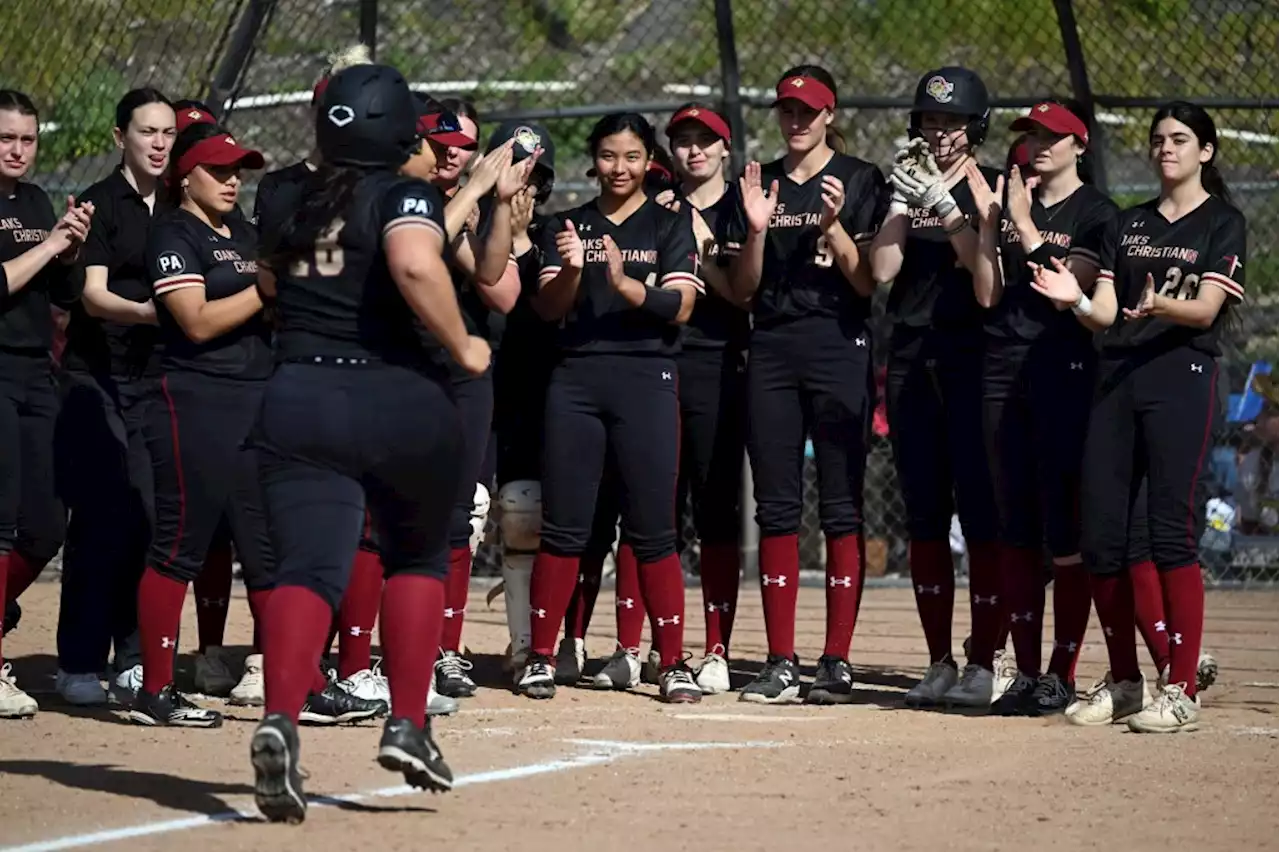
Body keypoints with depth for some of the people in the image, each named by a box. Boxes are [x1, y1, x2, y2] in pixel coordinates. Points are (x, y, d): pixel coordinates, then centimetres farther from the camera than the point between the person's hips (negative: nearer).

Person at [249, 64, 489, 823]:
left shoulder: (288, 207, 12)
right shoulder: (406, 197, -6)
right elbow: (417, 266, -27)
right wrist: (462, 346, -15)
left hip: (298, 400, 3)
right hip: (401, 399, -3)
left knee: (310, 567, -7)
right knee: (420, 558, 21)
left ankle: (281, 720, -32)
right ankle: (408, 726, 16)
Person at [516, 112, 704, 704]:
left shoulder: (670, 226, 8)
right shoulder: (570, 227, 13)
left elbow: (680, 305, -5)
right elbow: (547, 308, 2)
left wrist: (625, 284, -22)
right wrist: (571, 271, -18)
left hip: (646, 378, -2)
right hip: (575, 378, 2)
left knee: (652, 530, -3)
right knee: (563, 525, 1)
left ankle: (674, 662, 1)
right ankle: (541, 657, 7)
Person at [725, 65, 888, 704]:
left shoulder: (859, 182, 2)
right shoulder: (760, 184, 13)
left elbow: (869, 281, -4)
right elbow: (742, 289, 9)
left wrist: (833, 227, -18)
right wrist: (756, 230, -7)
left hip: (839, 346, -4)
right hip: (772, 349, 4)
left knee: (840, 508, -4)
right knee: (775, 508, 2)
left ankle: (837, 662, -2)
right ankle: (781, 663, 5)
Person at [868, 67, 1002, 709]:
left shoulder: (995, 189, 2)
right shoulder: (906, 187, 14)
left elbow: (986, 265, -14)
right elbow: (882, 269, 2)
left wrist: (943, 204, -21)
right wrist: (903, 202, -7)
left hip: (973, 355, -5)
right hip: (910, 356, 5)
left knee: (980, 510, -8)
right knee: (922, 512, 4)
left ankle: (986, 659, -5)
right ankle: (939, 661, 8)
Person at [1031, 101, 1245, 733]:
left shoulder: (1223, 223, 5)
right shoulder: (1127, 225, 20)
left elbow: (1207, 309, -8)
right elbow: (1105, 314, 11)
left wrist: (1164, 307, -29)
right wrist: (1075, 300, -11)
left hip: (1182, 378, -6)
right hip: (1116, 378, 6)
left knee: (1172, 532, -14)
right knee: (1099, 534, 1)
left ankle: (1182, 692, -12)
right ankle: (1124, 683, 14)